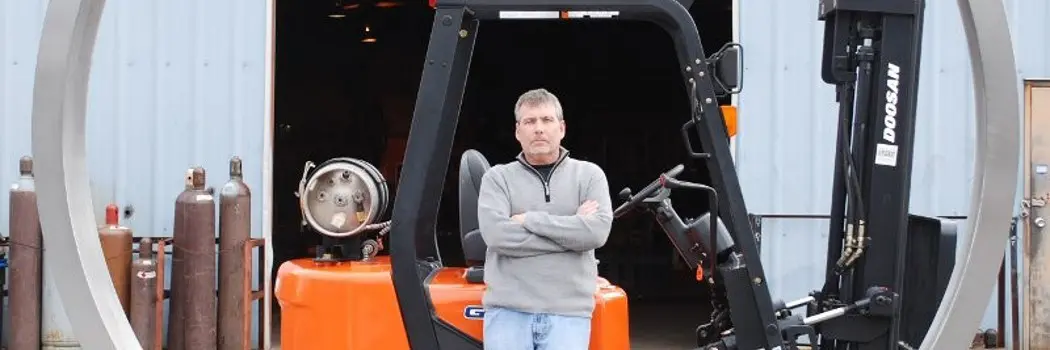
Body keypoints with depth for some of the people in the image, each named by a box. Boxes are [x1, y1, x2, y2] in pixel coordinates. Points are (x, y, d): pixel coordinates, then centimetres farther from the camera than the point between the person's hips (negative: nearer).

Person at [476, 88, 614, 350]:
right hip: (508, 310, 0)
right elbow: (496, 234, -10)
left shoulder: (589, 175, 9)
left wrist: (530, 220, -7)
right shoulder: (498, 177, 7)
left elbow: (597, 231, -7)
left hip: (568, 313, 0)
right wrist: (571, 231, -7)